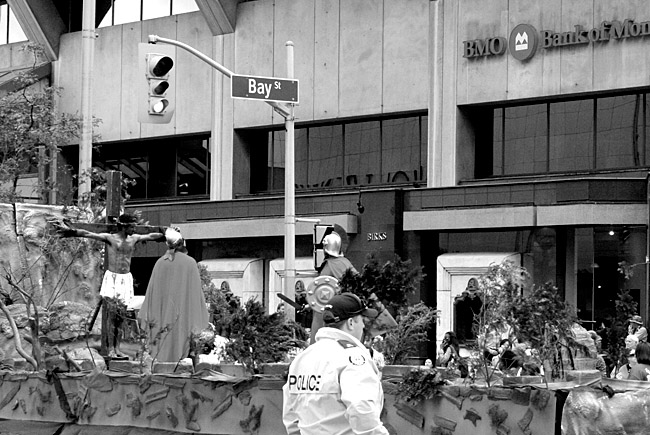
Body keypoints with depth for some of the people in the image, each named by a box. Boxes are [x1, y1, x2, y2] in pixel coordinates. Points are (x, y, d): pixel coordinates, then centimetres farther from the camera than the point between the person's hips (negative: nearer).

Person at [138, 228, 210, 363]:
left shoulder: (160, 263, 0)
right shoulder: (190, 263, -5)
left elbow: (153, 290, 3)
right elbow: (196, 291, -4)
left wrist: (150, 318, 9)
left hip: (163, 310, 2)